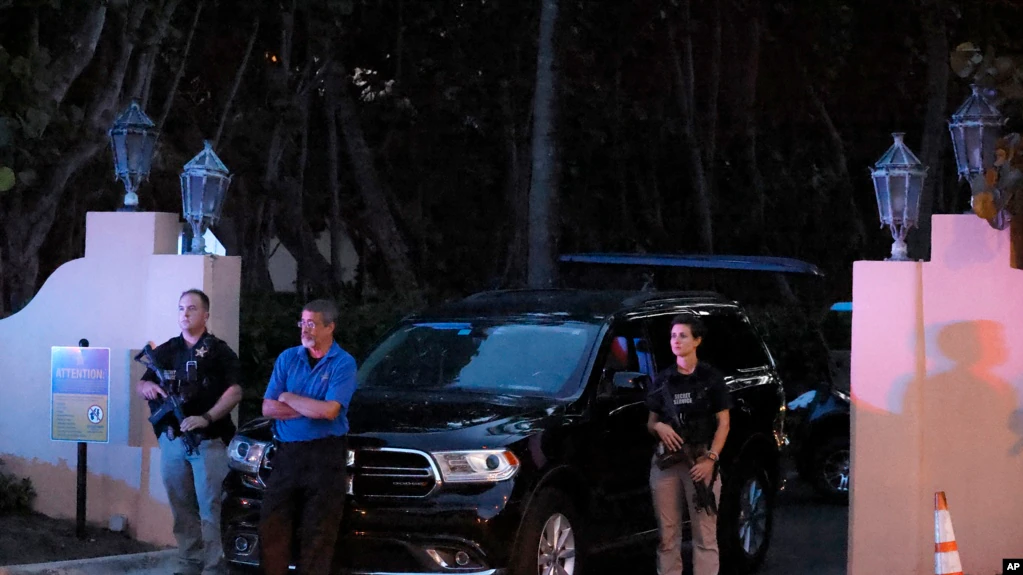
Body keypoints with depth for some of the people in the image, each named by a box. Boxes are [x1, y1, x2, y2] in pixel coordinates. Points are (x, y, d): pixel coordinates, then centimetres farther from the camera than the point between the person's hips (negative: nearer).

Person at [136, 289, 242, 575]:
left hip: (208, 441, -4)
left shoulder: (219, 351, 3)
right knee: (181, 508, 7)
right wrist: (146, 386, -8)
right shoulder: (165, 351, 16)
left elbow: (234, 391, -7)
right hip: (171, 440, 5)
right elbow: (141, 384, 17)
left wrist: (206, 418, -20)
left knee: (210, 508, -8)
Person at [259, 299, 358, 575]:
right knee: (272, 526, 1)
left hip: (326, 456, -4)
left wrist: (288, 399, -5)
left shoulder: (343, 363, -3)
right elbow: (268, 408, 1)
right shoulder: (287, 358, 8)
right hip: (287, 454, 4)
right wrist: (313, 408, -10)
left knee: (318, 532, 0)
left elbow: (329, 411, -16)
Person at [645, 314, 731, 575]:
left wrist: (711, 458, -11)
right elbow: (650, 421, 18)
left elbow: (723, 423, 2)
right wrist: (658, 427, -7)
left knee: (705, 534, -6)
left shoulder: (711, 378, 4)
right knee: (668, 533, 1)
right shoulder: (662, 380, 13)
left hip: (701, 459, -3)